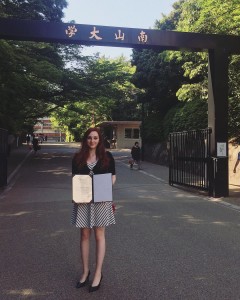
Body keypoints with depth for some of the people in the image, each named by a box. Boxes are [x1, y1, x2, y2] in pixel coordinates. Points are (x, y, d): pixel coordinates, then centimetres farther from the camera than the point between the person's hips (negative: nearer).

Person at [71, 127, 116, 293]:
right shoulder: (78, 158, 5)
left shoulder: (107, 156, 1)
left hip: (101, 199, -2)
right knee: (84, 235, 9)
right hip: (83, 199, 2)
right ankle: (85, 271, 23)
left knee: (99, 235, 4)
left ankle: (98, 273, 14)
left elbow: (113, 176, 5)